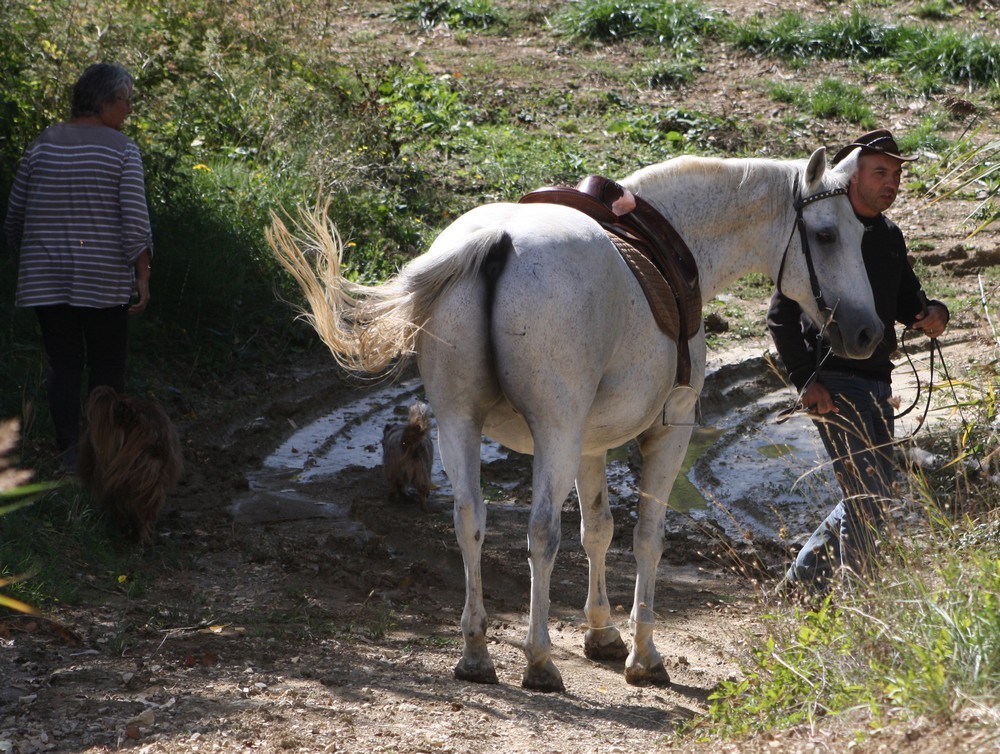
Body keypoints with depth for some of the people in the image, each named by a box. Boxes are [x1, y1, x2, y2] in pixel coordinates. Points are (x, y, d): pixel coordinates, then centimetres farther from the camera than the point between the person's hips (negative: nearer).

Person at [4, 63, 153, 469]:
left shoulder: (43, 144, 4)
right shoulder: (121, 149, -7)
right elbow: (135, 219, -13)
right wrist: (143, 277, -7)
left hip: (46, 278, 3)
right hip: (104, 278, -3)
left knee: (63, 363, 6)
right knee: (107, 365, 8)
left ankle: (69, 446, -6)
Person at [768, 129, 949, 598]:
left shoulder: (890, 237, 12)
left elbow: (905, 300, 22)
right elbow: (781, 315, -11)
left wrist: (931, 314, -2)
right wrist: (804, 380, -19)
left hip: (877, 382, 8)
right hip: (834, 384, -8)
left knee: (871, 499, 14)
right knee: (869, 500, -10)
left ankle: (802, 582, 28)